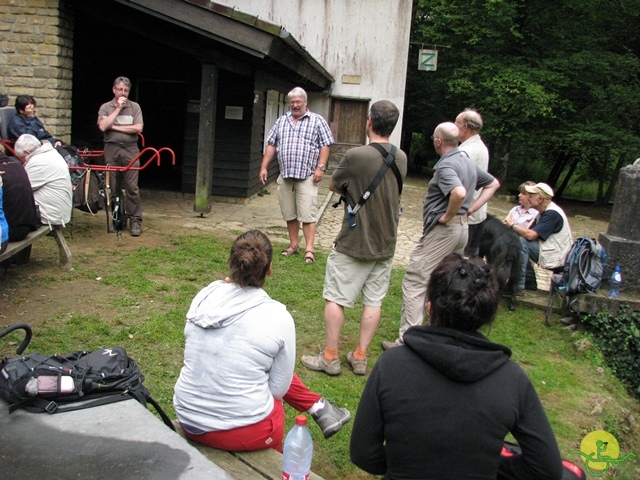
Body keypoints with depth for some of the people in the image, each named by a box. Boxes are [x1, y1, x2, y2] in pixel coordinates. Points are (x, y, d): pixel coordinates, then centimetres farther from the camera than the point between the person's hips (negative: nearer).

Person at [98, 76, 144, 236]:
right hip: (111, 149, 1)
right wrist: (118, 108, -6)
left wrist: (115, 127, -5)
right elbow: (103, 126, -8)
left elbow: (138, 128, -5)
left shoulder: (134, 107, 8)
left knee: (132, 187, -6)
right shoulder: (106, 107, 9)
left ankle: (135, 221, -2)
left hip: (130, 149, -1)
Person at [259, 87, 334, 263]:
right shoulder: (281, 121, 13)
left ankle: (309, 249, -6)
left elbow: (325, 146, -2)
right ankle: (294, 244, 23)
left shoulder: (317, 121, 1)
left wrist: (320, 168, -12)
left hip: (307, 177, -5)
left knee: (307, 214, -8)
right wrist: (264, 167, 6)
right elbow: (271, 145, 13)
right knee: (289, 214, 11)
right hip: (285, 176, 5)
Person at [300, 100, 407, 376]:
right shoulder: (401, 158, 0)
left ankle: (330, 358, 14)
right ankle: (360, 357, 20)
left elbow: (333, 186, -4)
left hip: (353, 243, -5)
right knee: (373, 301, 12)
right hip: (386, 245, 6)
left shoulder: (356, 156, -19)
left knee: (335, 298, 7)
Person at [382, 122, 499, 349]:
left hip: (442, 230, -10)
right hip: (462, 228, 10)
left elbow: (459, 192, -37)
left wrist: (448, 215, -20)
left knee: (415, 281, -6)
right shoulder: (468, 162, 12)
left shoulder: (446, 165, -18)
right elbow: (493, 184, 23)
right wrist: (471, 209, 11)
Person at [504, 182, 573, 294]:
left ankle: (518, 286, -20)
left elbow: (531, 235, -26)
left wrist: (512, 226, -11)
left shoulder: (552, 214, -20)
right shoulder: (544, 212, 12)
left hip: (555, 258, -10)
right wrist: (513, 227, -8)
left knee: (522, 242, -23)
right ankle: (529, 278, 6)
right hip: (546, 251, 10)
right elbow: (530, 231, 7)